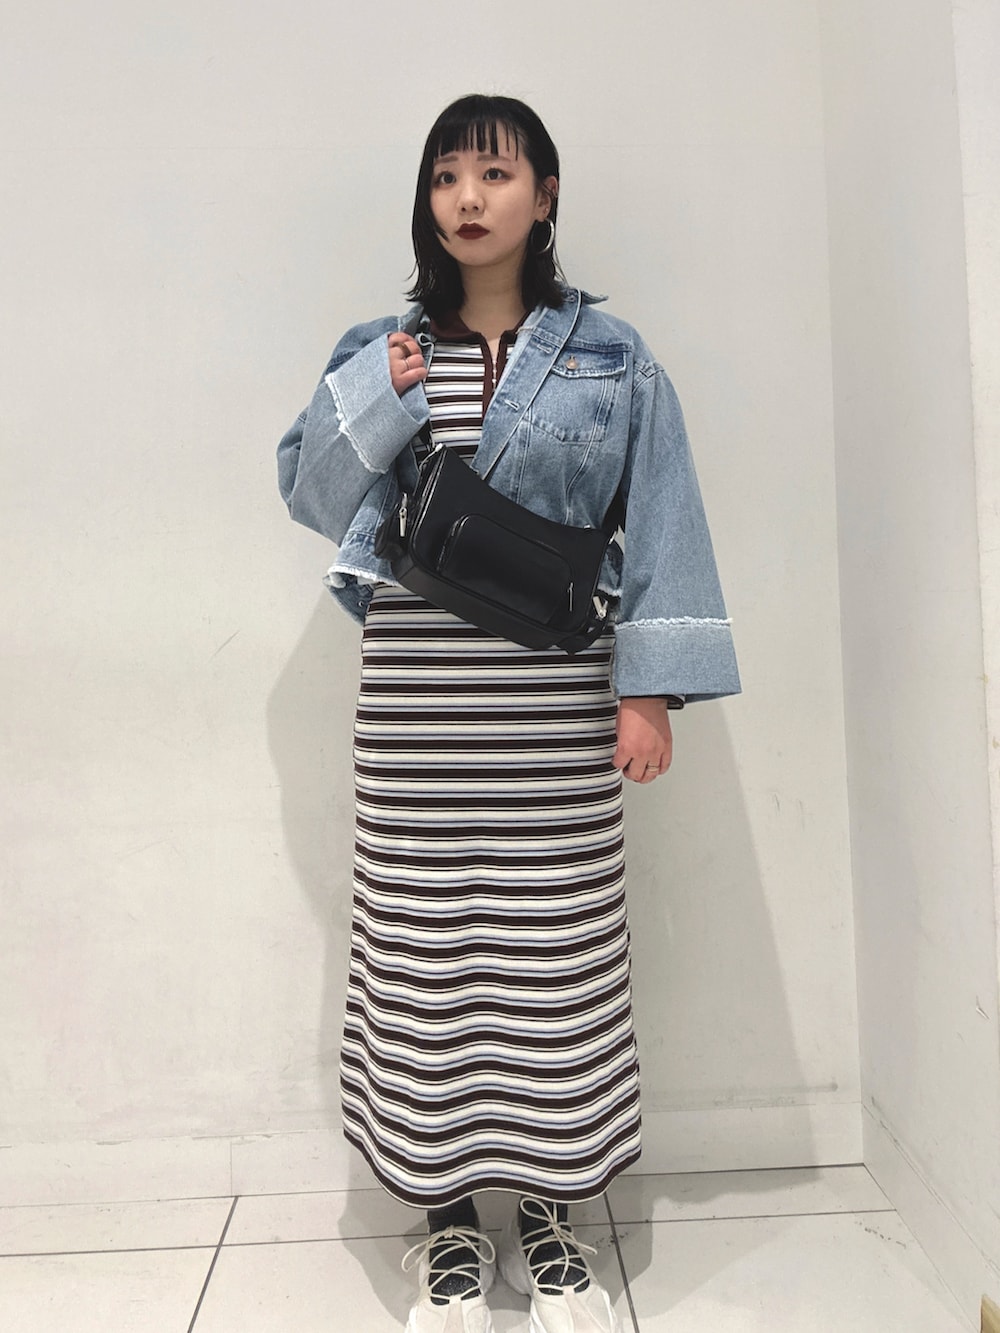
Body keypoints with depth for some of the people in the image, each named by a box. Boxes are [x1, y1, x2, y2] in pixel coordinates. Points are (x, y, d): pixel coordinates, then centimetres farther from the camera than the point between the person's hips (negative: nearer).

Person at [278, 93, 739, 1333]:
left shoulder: (608, 355, 8)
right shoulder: (377, 350, 12)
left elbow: (659, 521, 3)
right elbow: (308, 491, 11)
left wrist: (650, 689, -5)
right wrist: (378, 401, -4)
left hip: (557, 687, 0)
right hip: (416, 689, 1)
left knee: (557, 943, 5)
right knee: (424, 943, 3)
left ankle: (549, 1216, 28)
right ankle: (448, 1220, 25)